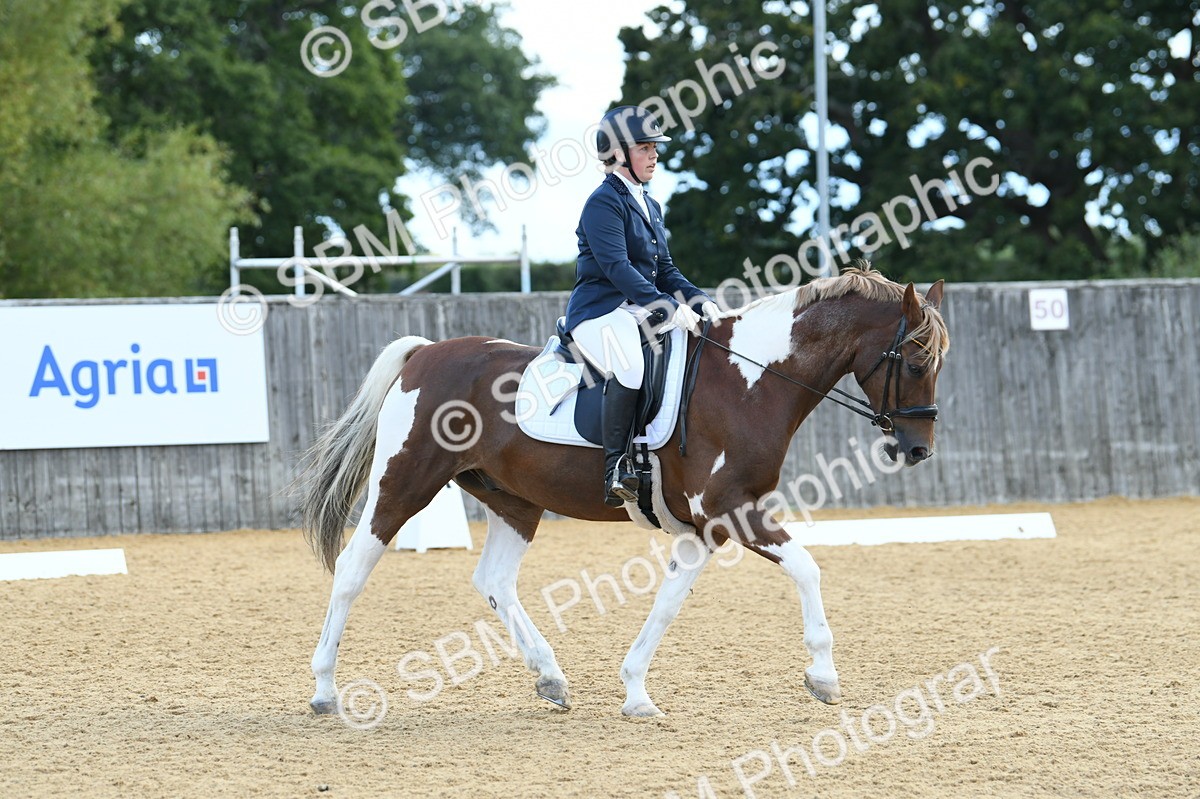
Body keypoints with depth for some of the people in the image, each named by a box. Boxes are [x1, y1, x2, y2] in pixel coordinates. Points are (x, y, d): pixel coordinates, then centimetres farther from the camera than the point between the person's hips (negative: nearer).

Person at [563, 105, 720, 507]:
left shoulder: (650, 206, 21)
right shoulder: (603, 202, -8)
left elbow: (664, 270, 21)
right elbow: (617, 267, -20)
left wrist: (698, 299, 2)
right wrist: (668, 306, -28)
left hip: (641, 312, 10)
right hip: (601, 312, -9)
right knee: (630, 367, -37)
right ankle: (617, 471, -31)